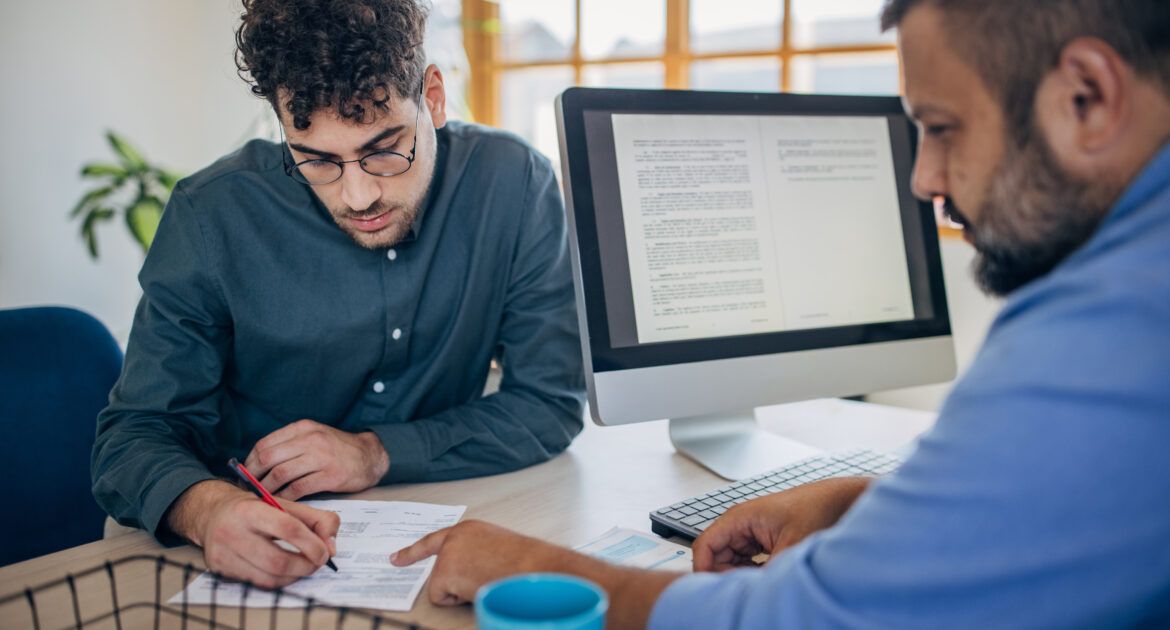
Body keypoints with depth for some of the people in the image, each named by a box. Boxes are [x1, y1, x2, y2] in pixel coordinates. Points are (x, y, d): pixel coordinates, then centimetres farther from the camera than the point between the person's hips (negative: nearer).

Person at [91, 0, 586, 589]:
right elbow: (136, 431, -9)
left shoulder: (514, 183, -12)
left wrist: (377, 453, -18)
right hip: (260, 544, 1)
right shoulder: (213, 215, -12)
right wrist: (205, 507, -31)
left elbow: (551, 404, -7)